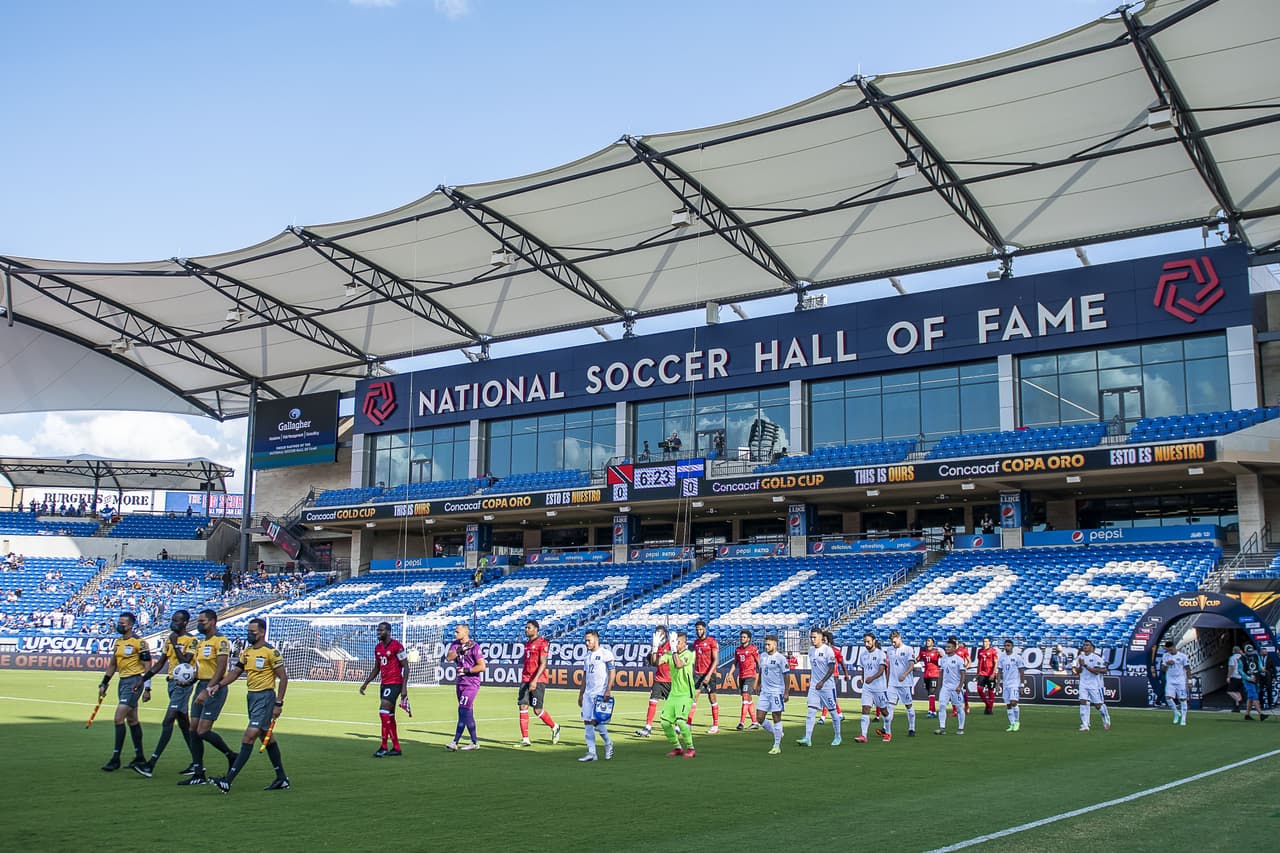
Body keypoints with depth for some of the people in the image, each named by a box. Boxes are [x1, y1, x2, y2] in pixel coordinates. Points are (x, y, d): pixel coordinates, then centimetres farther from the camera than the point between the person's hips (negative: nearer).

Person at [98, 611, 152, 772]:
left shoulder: (139, 642, -12)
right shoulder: (118, 641, 13)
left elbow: (147, 666, -12)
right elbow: (112, 664, 21)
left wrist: (147, 689, -15)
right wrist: (103, 684, 18)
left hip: (134, 682, -9)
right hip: (122, 681, 9)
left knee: (119, 718, -13)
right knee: (132, 720, 13)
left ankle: (115, 759, -8)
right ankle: (140, 758, 20)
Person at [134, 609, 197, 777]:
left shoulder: (190, 640, -10)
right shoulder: (169, 639, 13)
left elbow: (185, 662, -21)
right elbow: (160, 663, 18)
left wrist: (175, 644, -18)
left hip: (183, 684, -9)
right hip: (173, 683, 9)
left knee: (168, 722, -13)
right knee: (184, 724, 11)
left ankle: (151, 764, -16)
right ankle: (196, 762, 17)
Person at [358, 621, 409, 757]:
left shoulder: (396, 646, -12)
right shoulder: (378, 648, 12)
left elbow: (405, 667, -13)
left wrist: (404, 687, -18)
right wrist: (366, 683, 18)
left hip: (395, 683, -9)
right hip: (384, 683, 9)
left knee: (383, 711, -16)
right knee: (389, 716, 10)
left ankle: (383, 747, -13)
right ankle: (396, 748, 17)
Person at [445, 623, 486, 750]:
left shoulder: (474, 647, -12)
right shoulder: (455, 645, 8)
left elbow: (482, 667, -15)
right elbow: (448, 658, -8)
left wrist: (465, 670, -15)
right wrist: (459, 651, -22)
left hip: (471, 683, -8)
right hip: (461, 682, 8)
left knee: (463, 711, -12)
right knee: (467, 712, 10)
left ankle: (455, 742, -10)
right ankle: (474, 742, 16)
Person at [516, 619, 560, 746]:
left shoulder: (542, 643, -10)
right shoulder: (527, 643, 15)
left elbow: (543, 664, -16)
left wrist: (535, 680, -24)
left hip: (538, 681, -7)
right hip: (525, 680, 7)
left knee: (538, 709, -5)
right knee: (522, 706, -2)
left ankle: (555, 728, 20)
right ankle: (525, 739, 1)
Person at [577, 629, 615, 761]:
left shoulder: (605, 654, -5)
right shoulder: (588, 655, 16)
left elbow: (612, 672, -10)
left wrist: (608, 691, -18)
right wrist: (581, 694, 19)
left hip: (600, 693, -7)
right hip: (588, 693, 7)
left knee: (595, 721, -13)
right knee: (587, 722, 2)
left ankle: (608, 743, 10)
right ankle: (591, 753, 6)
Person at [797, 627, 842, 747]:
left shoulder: (827, 650, -11)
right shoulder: (811, 651, 10)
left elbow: (832, 669, -13)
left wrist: (822, 682, -19)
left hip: (827, 685, -5)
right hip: (814, 686, 5)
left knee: (833, 711, 6)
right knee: (811, 711, -6)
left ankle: (837, 736, 22)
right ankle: (807, 738, -11)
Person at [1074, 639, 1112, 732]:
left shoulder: (1096, 657, -10)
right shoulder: (1080, 657, 7)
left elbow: (1096, 672, -19)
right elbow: (1078, 672, 9)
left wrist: (1085, 665, -24)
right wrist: (1079, 665, -10)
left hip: (1095, 684, -4)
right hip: (1083, 684, 4)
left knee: (1098, 705, 4)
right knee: (1083, 702, -11)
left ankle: (1106, 721, 31)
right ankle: (1085, 725, -11)